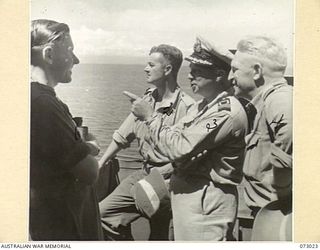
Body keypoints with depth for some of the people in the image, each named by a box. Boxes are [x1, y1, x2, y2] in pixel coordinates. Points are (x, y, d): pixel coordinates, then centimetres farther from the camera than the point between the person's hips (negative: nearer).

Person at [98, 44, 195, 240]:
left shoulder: (186, 106, -19)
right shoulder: (147, 99, 4)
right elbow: (122, 135, 11)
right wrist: (100, 164, 10)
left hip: (167, 180, -6)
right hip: (144, 173, 7)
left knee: (159, 236, 8)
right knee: (103, 213, 2)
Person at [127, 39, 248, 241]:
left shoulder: (227, 111, -19)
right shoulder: (204, 105, 12)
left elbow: (180, 148, -24)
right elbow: (175, 138, 13)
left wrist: (149, 116, -15)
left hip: (207, 202, -9)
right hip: (185, 191, 9)